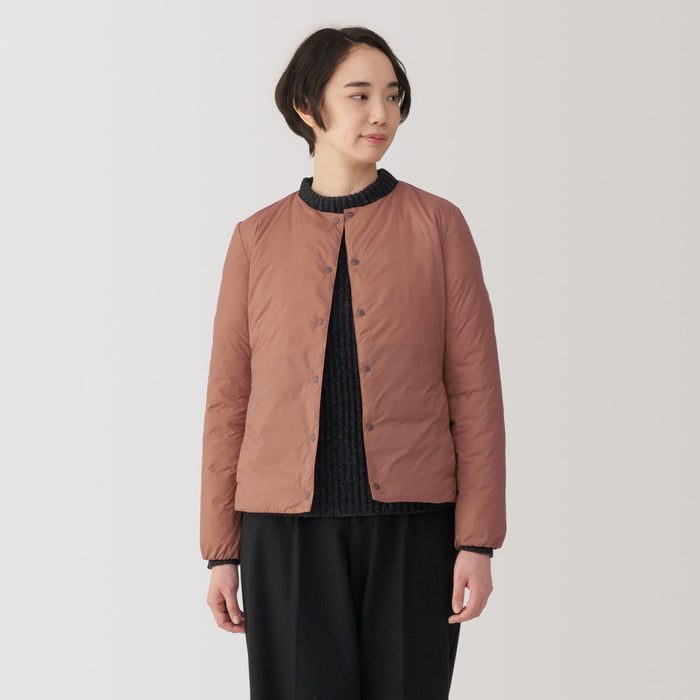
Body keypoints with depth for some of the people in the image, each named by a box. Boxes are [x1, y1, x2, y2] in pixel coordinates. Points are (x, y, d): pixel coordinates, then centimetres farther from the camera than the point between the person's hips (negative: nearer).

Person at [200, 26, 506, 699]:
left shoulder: (438, 225, 4)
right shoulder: (257, 239, 7)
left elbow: (476, 391, 1)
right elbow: (228, 400, 8)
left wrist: (477, 541, -5)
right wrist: (221, 551, 5)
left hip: (412, 527, 0)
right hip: (289, 532, 1)